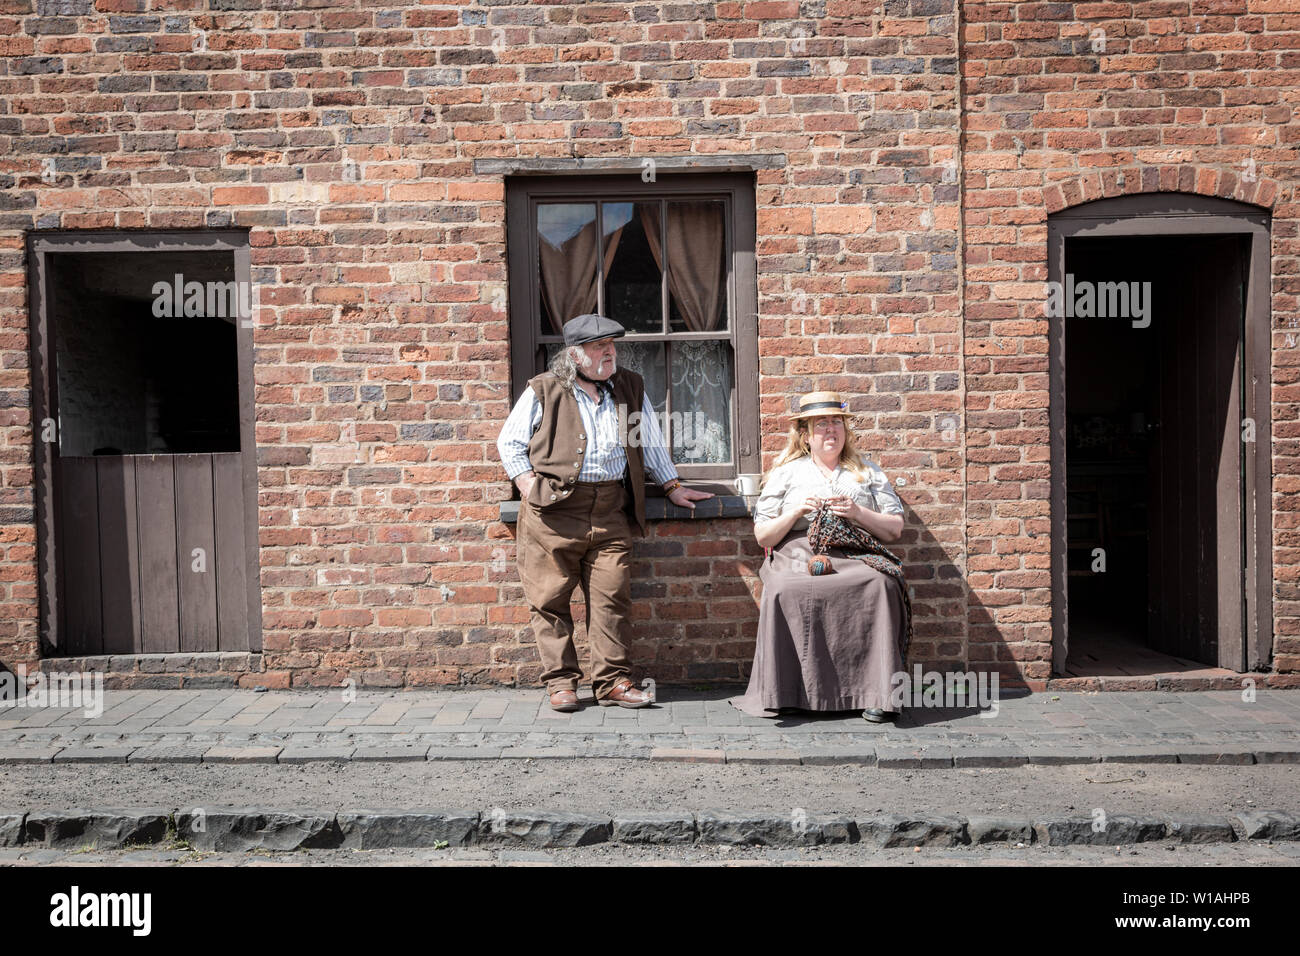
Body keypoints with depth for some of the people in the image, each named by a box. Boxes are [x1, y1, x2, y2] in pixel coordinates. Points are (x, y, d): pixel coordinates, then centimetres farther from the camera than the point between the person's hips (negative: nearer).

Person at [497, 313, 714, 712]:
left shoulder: (631, 388, 15)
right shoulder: (543, 391, 5)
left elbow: (650, 443, 24)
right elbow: (509, 442, 10)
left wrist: (672, 486, 20)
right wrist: (527, 485, -2)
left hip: (610, 510, 2)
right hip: (553, 509, -2)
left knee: (612, 597, -2)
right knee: (550, 598, 0)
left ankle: (612, 681, 6)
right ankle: (560, 681, 11)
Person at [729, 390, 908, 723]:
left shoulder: (867, 471, 21)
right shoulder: (786, 473, 18)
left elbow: (894, 529, 14)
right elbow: (763, 536, 12)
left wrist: (859, 513, -4)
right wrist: (796, 511, -5)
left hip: (855, 559, 1)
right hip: (798, 559, 0)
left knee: (881, 585, -34)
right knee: (782, 592, -35)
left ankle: (877, 694, -29)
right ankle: (783, 692, -27)